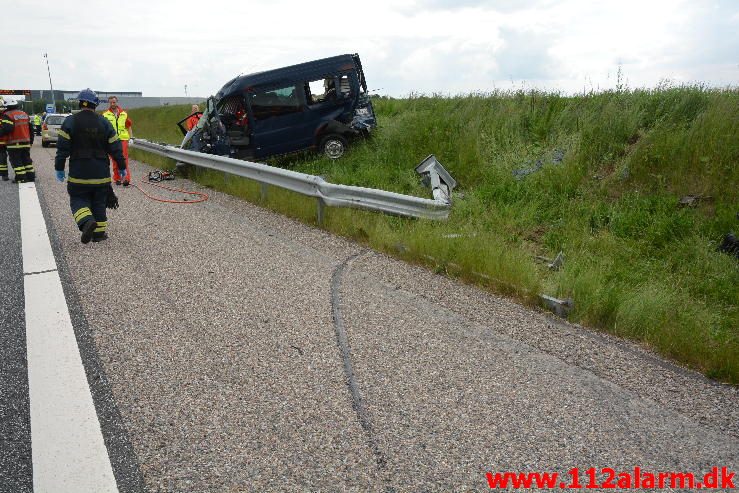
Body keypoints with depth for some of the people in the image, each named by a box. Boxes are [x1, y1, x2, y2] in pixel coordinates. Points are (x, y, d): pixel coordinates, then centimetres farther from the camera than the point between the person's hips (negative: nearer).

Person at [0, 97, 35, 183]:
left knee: (16, 161, -1)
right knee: (26, 159, 14)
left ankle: (21, 177, -3)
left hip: (14, 144, -7)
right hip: (26, 142, 7)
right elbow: (30, 129, 17)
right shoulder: (24, 114, 13)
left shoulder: (7, 115, -12)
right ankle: (30, 176, 14)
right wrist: (30, 141, 23)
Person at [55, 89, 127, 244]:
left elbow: (62, 147, -6)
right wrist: (121, 167, 10)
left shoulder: (70, 122, -4)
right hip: (101, 173, 2)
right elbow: (115, 148, 1)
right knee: (99, 202, 11)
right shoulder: (104, 122, 0)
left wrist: (59, 168, 2)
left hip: (78, 173, -1)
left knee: (78, 200, 9)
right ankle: (99, 232, 14)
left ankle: (87, 221, -17)